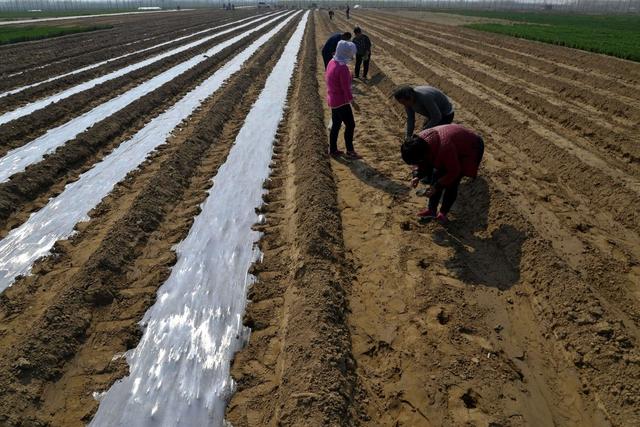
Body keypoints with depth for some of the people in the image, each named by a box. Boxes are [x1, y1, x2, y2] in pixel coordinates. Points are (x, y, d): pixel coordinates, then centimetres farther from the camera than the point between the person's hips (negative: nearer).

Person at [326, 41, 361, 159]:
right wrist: (352, 100, -13)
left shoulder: (332, 62, 4)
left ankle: (333, 150, 25)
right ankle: (350, 151, 10)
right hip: (341, 102, -9)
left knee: (335, 125, 17)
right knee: (350, 125, 2)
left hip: (333, 99, 9)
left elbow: (327, 78, 14)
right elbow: (346, 88, -22)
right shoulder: (343, 68, -24)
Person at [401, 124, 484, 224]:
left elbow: (454, 172, -28)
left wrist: (436, 186, -26)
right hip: (456, 142, 8)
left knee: (451, 183, -14)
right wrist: (418, 176, -16)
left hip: (470, 148, -8)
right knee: (437, 174, 2)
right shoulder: (420, 140, -20)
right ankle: (431, 209, 12)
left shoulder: (444, 149, -43)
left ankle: (443, 213, 0)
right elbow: (425, 163, 0)